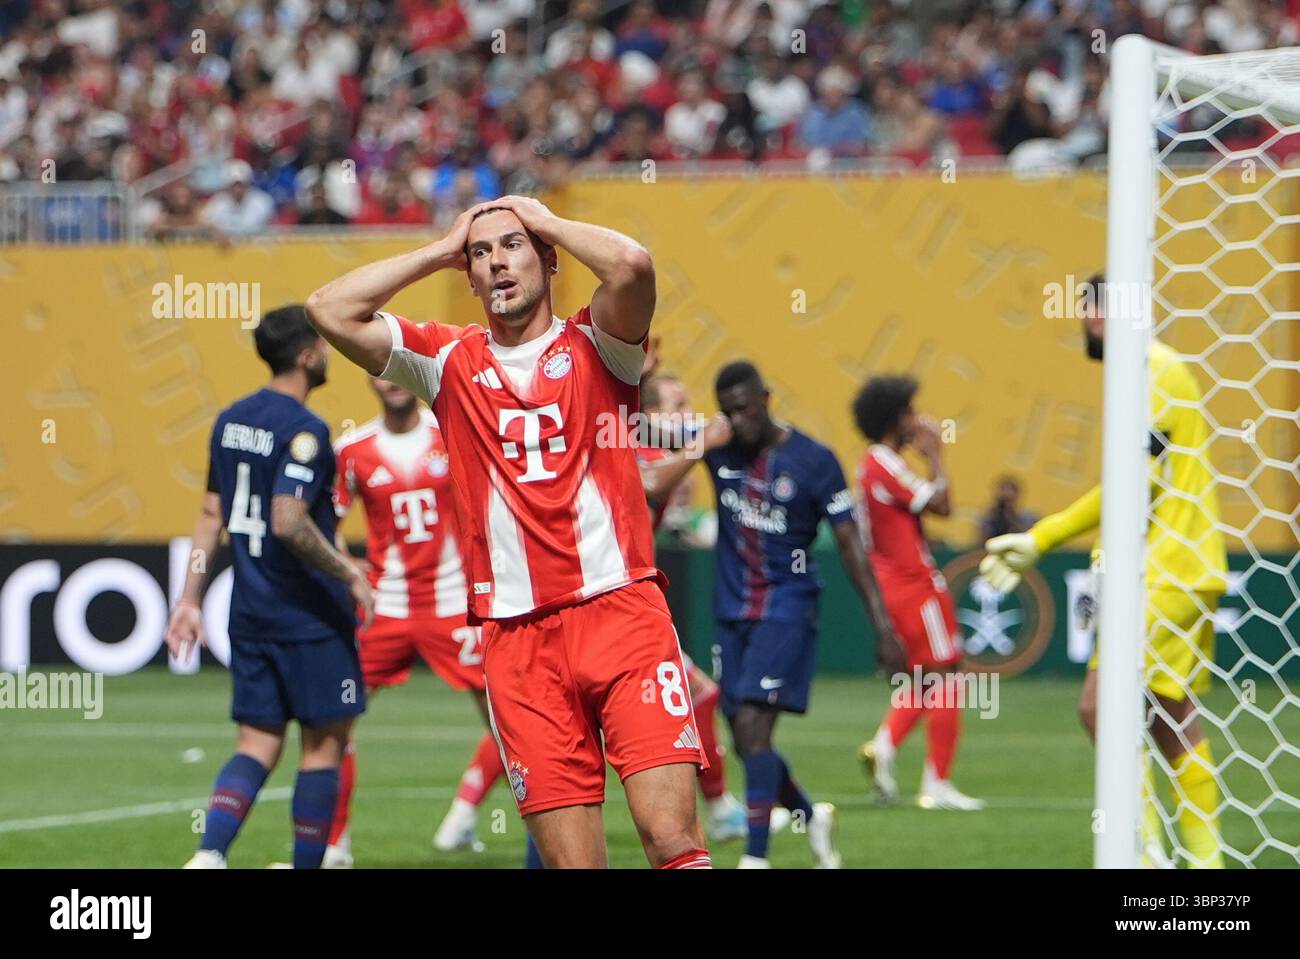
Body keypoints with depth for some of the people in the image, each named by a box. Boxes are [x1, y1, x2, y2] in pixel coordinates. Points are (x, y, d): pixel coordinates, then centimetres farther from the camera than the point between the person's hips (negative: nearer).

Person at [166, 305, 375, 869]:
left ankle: (209, 853, -10)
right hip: (309, 616, -7)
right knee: (324, 744, 4)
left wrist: (191, 598, 15)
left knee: (258, 744, 9)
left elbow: (212, 514, 13)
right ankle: (307, 864, 6)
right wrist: (350, 576, -15)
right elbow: (289, 522, -26)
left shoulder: (231, 421, 9)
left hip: (250, 612, 7)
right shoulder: (303, 431, -16)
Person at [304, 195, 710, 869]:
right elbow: (330, 310, 5)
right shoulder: (448, 362, 14)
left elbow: (631, 265, -13)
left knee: (672, 839, -16)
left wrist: (544, 219, 4)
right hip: (516, 636, 2)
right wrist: (442, 250, 11)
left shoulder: (592, 346, 8)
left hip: (620, 607, -2)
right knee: (572, 861, -3)